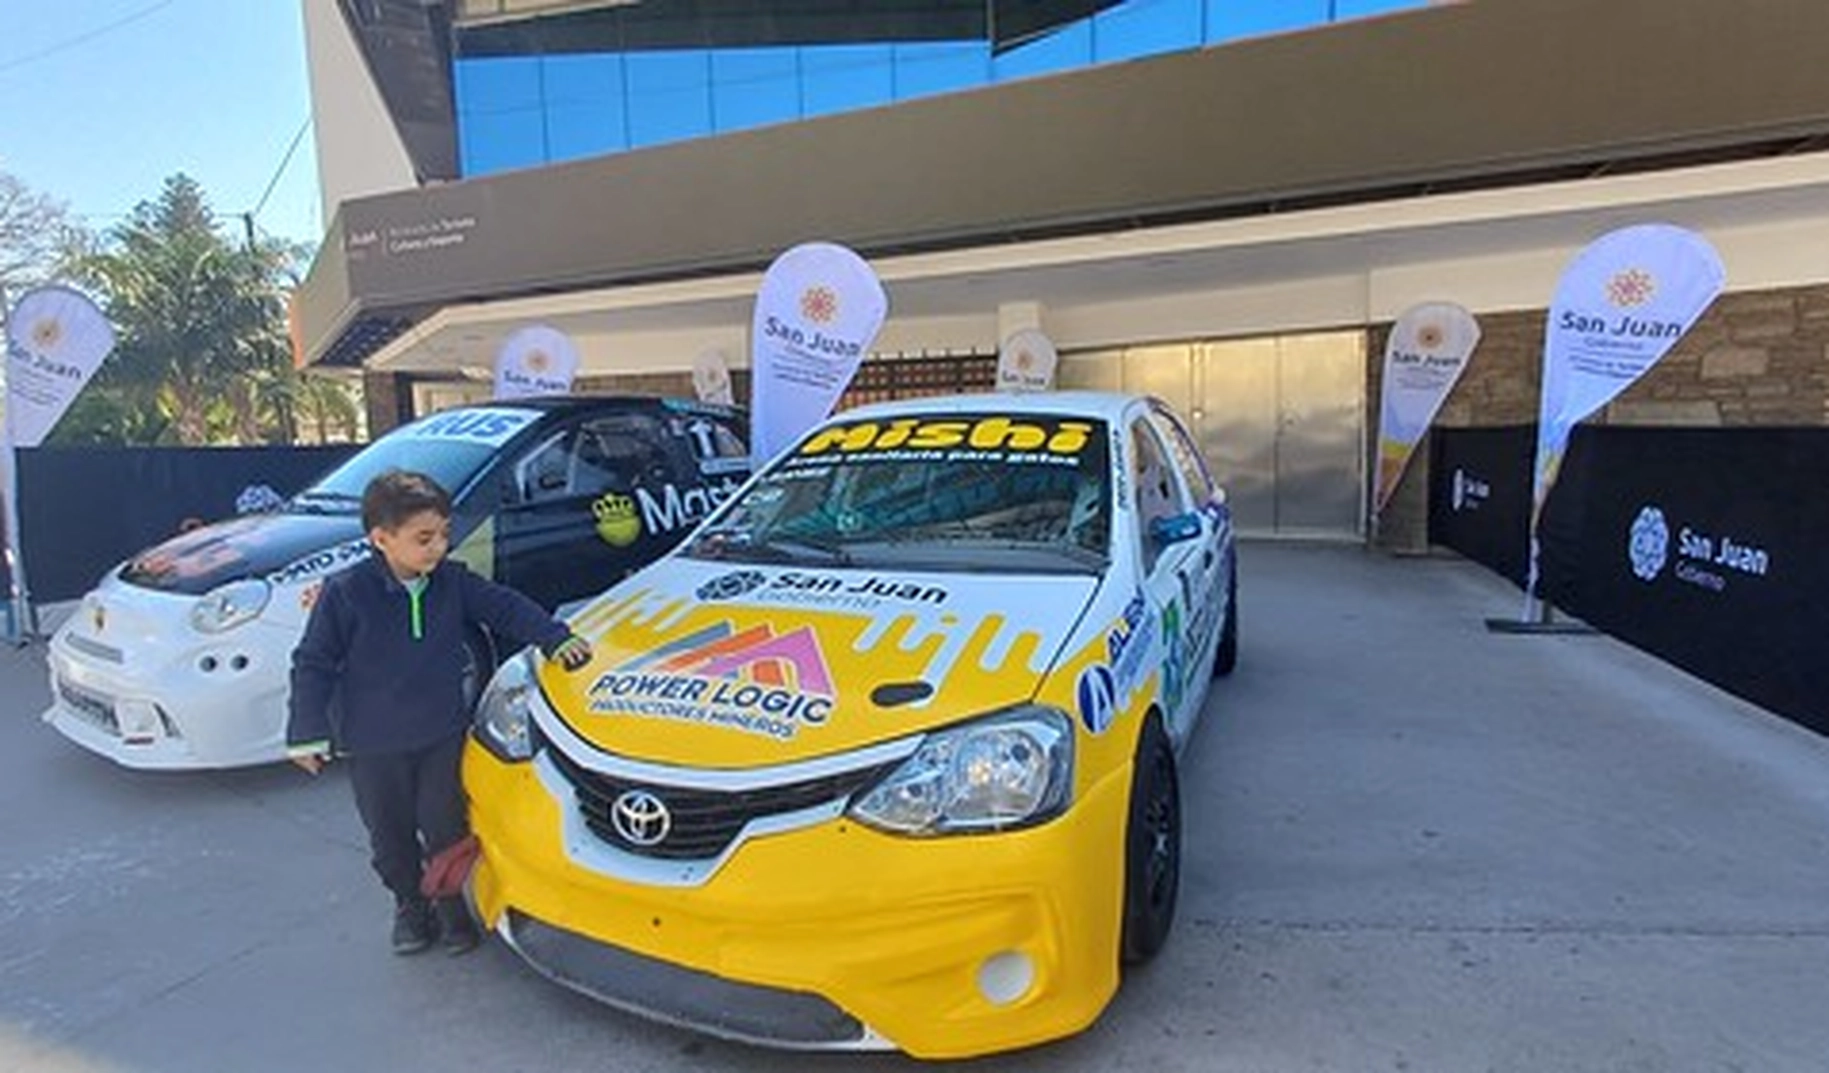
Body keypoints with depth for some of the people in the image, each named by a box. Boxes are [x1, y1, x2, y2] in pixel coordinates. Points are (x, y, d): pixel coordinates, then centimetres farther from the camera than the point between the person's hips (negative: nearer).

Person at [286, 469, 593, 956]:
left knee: (446, 826, 10)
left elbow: (506, 607, 3)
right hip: (373, 746, -2)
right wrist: (308, 734, -7)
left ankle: (449, 902, 32)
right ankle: (410, 904, 37)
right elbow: (313, 664, -7)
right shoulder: (345, 593, -14)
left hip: (443, 736, 2)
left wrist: (556, 638, -9)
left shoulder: (454, 581, -6)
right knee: (391, 836, 13)